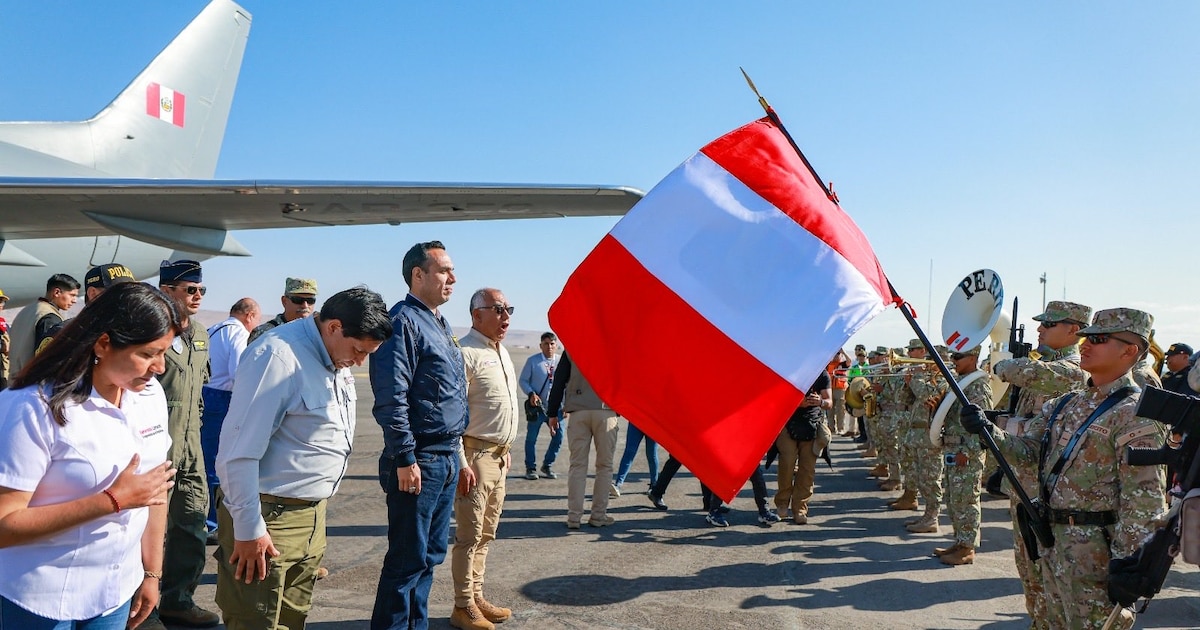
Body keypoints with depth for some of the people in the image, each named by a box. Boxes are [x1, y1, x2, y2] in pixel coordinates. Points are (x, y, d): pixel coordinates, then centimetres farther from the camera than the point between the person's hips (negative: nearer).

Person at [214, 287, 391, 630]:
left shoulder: (335, 360, 7)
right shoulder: (278, 357, -20)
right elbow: (239, 453, -21)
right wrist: (249, 530, -18)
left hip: (312, 513, 8)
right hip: (270, 518, -8)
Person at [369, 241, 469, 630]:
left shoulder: (441, 325, 17)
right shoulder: (403, 321, -12)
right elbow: (391, 398, -20)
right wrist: (405, 459, -21)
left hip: (446, 461, 9)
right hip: (419, 462, -9)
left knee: (431, 555, 16)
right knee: (408, 561, -2)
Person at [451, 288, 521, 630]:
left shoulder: (502, 352, 15)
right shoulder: (466, 352, -14)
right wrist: (461, 464, -20)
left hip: (499, 456, 9)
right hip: (475, 455, -9)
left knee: (486, 534, 15)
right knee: (469, 535, -1)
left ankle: (476, 597, 25)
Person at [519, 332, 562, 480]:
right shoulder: (532, 361, -4)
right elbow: (523, 380, 1)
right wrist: (531, 394, -15)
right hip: (536, 406, -2)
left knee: (558, 436, 2)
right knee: (531, 438, 4)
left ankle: (547, 465, 22)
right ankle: (530, 468, 20)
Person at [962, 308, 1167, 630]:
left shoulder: (1135, 415, -15)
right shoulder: (1069, 403, 10)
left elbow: (1142, 500, -19)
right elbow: (1028, 449, 9)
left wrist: (1126, 564, -21)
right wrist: (988, 429, -9)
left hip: (1095, 547, -8)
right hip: (1053, 537, 8)